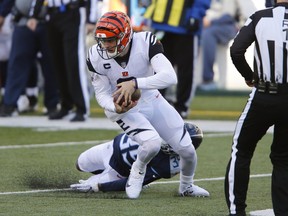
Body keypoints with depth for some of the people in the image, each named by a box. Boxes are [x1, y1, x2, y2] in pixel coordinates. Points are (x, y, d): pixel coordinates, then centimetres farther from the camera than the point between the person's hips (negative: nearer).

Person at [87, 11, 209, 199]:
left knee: (187, 150, 4)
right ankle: (138, 170, 4)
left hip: (152, 101, 2)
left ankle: (187, 187, 35)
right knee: (152, 143, -29)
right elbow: (102, 94, -12)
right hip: (124, 110, -2)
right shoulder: (97, 56, -21)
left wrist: (135, 83, -47)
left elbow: (170, 77, -37)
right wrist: (116, 107, -34)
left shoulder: (145, 42, -27)